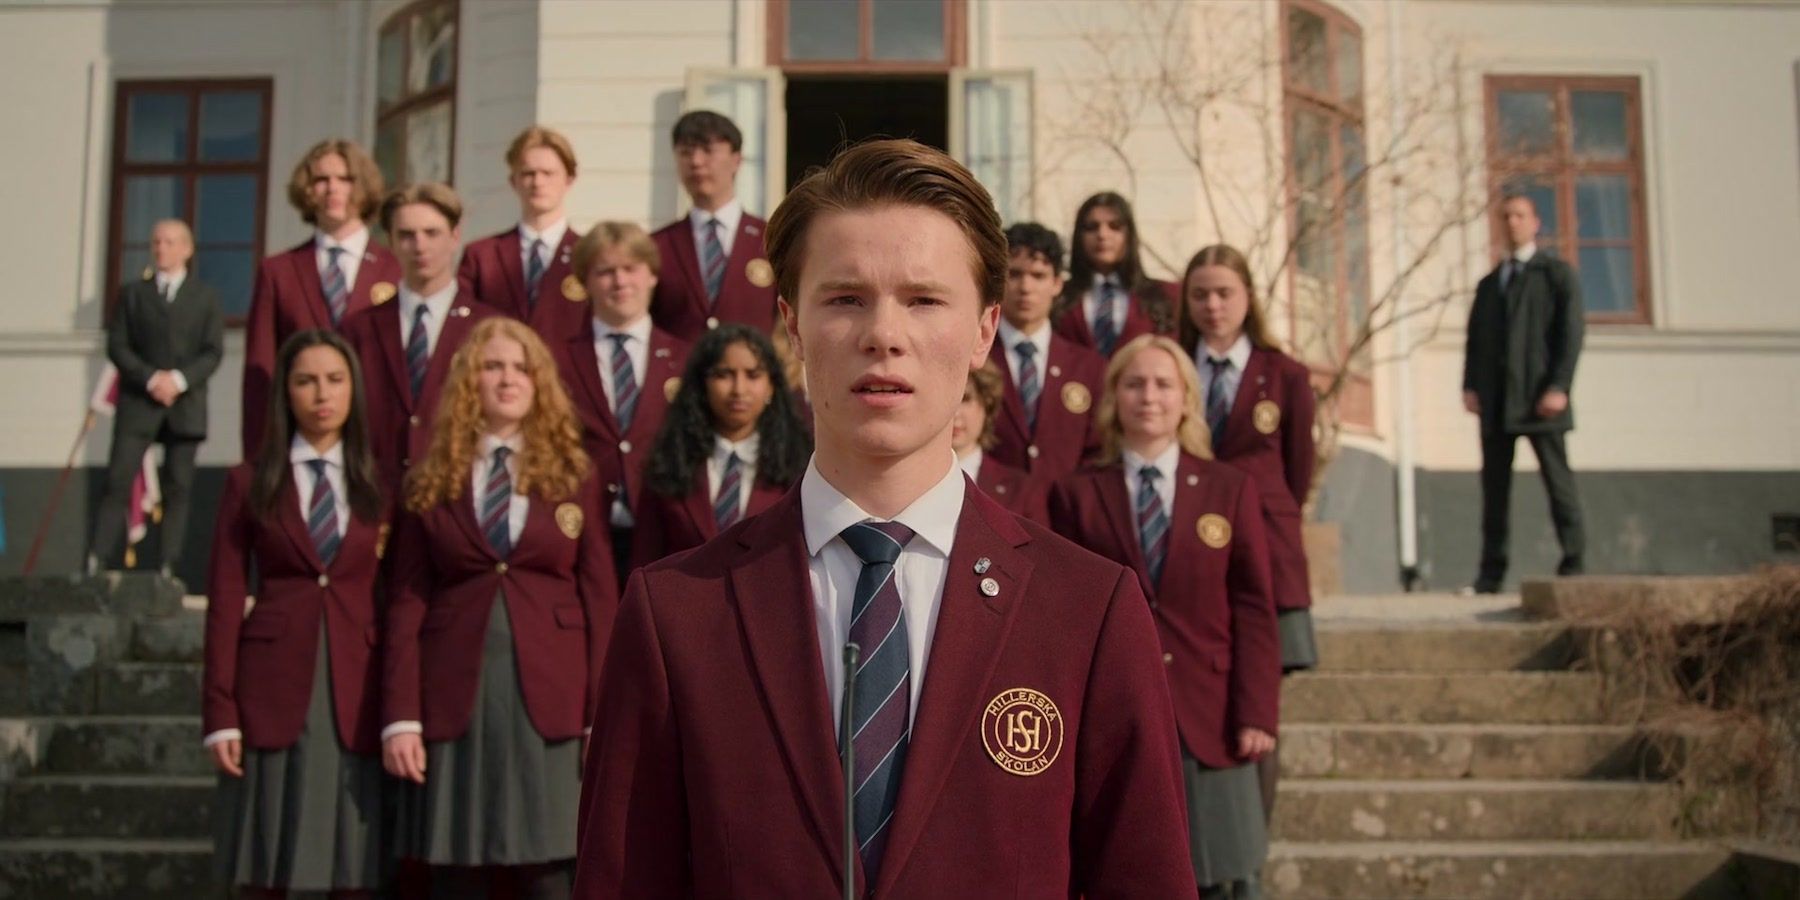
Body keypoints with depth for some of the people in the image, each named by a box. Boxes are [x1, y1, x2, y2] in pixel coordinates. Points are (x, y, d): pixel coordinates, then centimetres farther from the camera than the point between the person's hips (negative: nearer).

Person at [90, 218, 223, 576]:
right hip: (138, 402, 0)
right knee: (118, 482, -9)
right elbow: (116, 346, 4)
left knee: (178, 489, -1)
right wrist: (150, 378, -11)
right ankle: (96, 565, -10)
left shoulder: (206, 296, 11)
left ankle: (168, 570, 0)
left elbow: (213, 351, 2)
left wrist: (180, 379, -14)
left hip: (185, 404, 0)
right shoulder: (132, 293, 12)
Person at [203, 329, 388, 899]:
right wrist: (220, 716, -5)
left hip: (356, 694, 1)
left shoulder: (379, 487, 10)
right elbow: (225, 601, 2)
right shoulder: (250, 483, 6)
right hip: (273, 689, -1)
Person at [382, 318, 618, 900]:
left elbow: (600, 600, 4)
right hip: (454, 701, 1)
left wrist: (603, 716, -3)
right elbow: (406, 605, 4)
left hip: (549, 702, 0)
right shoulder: (431, 484, 9)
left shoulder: (573, 479, 8)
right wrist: (400, 718, -5)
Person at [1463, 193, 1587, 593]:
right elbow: (1475, 338, 17)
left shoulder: (1557, 274, 6)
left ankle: (1573, 565, -1)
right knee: (1494, 486, 2)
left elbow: (1571, 331, -4)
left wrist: (1559, 387, -14)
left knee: (1558, 480, -4)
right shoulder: (1489, 284, 23)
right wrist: (1470, 386, 2)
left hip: (1539, 397, -5)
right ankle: (1491, 572, 4)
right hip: (1495, 400, 5)